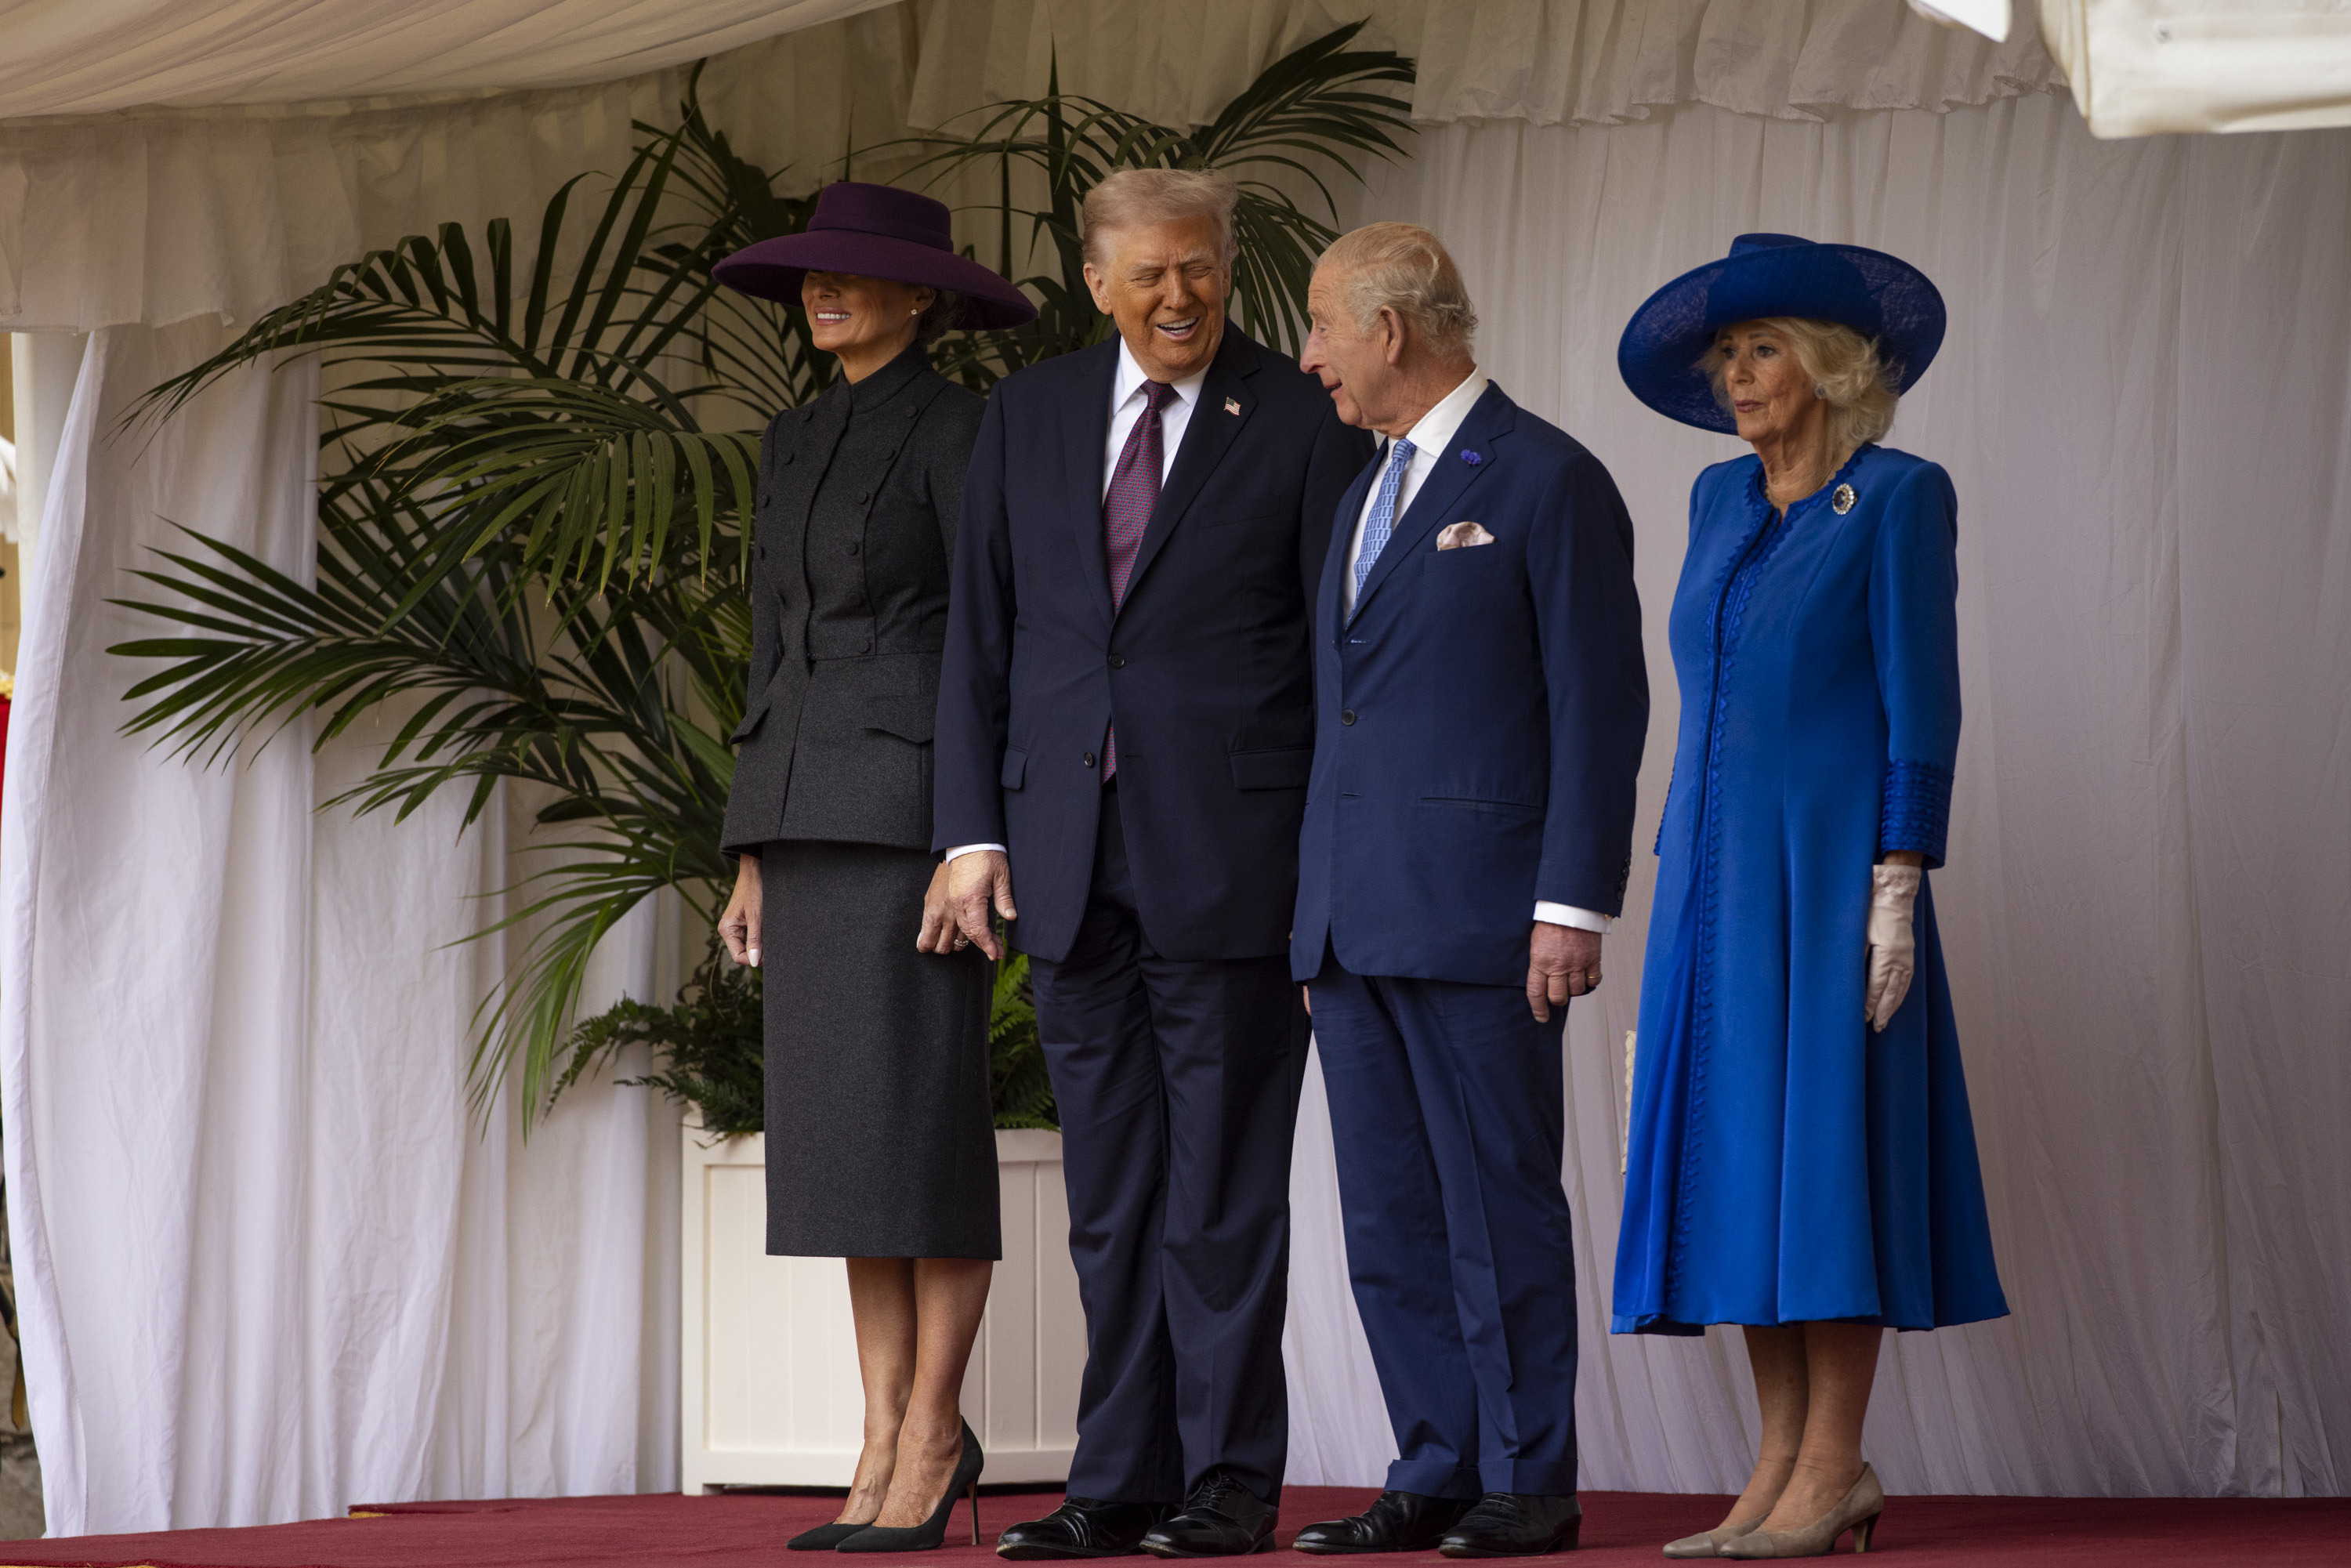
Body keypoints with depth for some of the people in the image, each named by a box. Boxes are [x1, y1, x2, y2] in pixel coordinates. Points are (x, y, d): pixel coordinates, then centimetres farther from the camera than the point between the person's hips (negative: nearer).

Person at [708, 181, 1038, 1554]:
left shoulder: (960, 429, -5)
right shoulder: (797, 442, 18)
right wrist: (754, 852, 15)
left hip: (916, 805, -7)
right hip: (811, 816, 7)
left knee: (921, 1124, -6)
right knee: (843, 1133, 5)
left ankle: (932, 1433, 0)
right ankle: (889, 1439, 8)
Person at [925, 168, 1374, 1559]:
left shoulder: (1303, 422, 0)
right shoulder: (1029, 415, 11)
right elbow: (981, 637, 12)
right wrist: (975, 831, 5)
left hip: (1231, 859, -4)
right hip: (1072, 859, 4)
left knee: (1224, 1187, 0)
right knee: (1110, 1193, 8)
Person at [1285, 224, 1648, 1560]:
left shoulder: (1548, 483, -4)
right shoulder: (1367, 495, 21)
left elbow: (1600, 709, -8)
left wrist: (1572, 908, -15)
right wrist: (1318, 903, 16)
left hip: (1476, 922, -8)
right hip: (1350, 928, 8)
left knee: (1500, 1211, -4)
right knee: (1391, 1227, 8)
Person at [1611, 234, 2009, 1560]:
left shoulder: (1900, 496, -4)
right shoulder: (1725, 502, 15)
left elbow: (1923, 701, -9)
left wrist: (1895, 891, -16)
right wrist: (1683, 891, 14)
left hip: (1833, 872, -7)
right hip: (1718, 878, 7)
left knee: (1826, 1143, -8)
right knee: (1737, 1152, 3)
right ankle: (1789, 1460, 7)